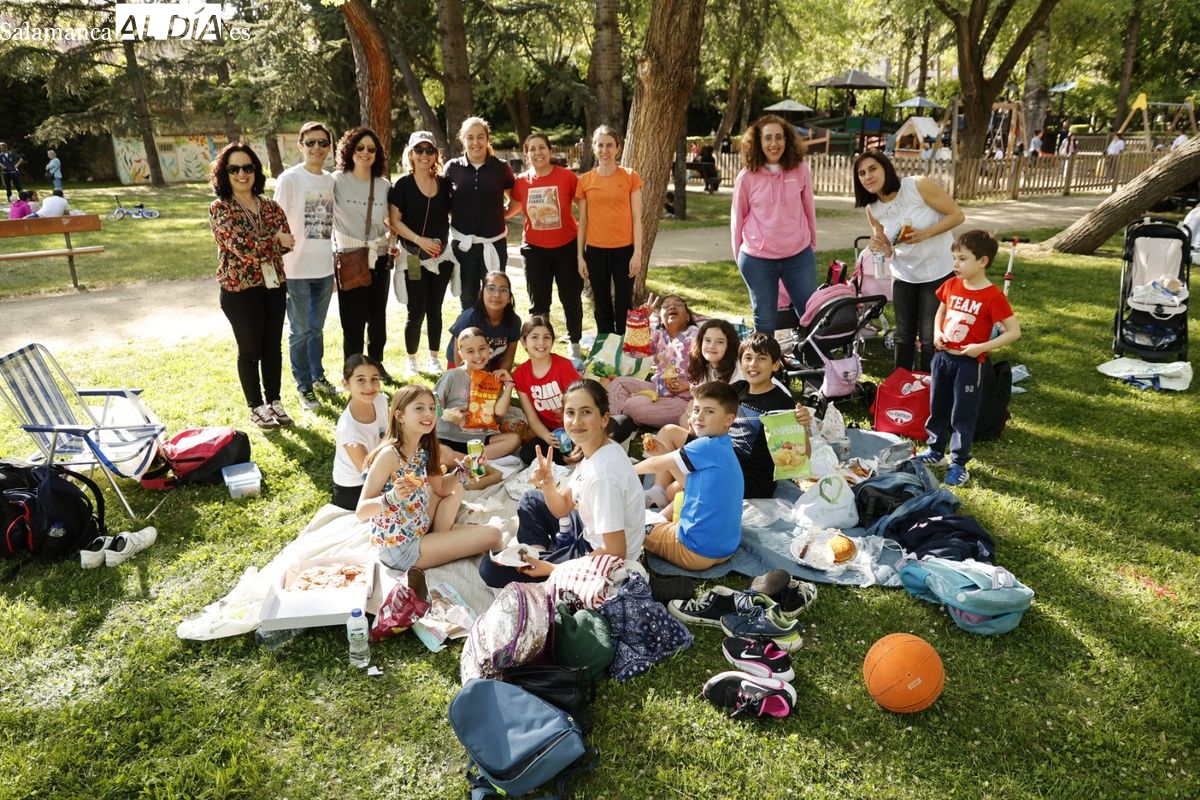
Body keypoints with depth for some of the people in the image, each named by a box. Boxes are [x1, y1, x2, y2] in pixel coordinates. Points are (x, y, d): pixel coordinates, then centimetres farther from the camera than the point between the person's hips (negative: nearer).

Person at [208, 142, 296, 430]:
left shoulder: (270, 207, 6)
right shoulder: (219, 209, -9)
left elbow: (288, 242, -2)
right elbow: (243, 246, -20)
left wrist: (256, 247, -15)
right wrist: (274, 240, -8)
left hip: (274, 285, 5)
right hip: (240, 290, -5)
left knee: (274, 347, 12)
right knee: (250, 350, 6)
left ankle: (274, 401, 27)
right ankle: (257, 407, 19)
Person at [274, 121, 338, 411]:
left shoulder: (331, 180, 8)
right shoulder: (289, 178, -8)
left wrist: (335, 266, 16)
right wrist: (279, 268, -11)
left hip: (324, 268, 5)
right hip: (297, 269, -5)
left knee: (317, 328, 18)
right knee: (300, 331, 5)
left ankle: (318, 376, 33)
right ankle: (304, 386, 18)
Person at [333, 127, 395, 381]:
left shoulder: (384, 185, 7)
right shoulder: (337, 181, -5)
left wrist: (390, 238, 0)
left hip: (379, 259, 4)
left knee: (378, 316, 12)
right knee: (354, 319, -1)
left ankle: (377, 364, 29)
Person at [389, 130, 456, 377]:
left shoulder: (444, 183, 6)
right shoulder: (403, 184, -4)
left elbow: (452, 213, 16)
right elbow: (395, 221, -8)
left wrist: (443, 240, 1)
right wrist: (419, 240, -19)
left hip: (442, 255, 3)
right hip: (414, 256, -3)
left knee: (435, 309, 9)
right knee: (416, 311, -2)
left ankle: (433, 358, 21)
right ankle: (411, 361, 13)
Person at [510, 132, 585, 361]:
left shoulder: (566, 176, -10)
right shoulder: (521, 182, -3)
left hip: (566, 247, -2)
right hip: (535, 249, 2)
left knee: (571, 299, 10)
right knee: (538, 303, 9)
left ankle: (575, 344, 28)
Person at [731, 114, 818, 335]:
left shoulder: (800, 169, -2)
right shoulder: (747, 177, -6)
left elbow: (808, 209, 7)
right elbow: (738, 217, 3)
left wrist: (812, 244, 13)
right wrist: (739, 255, 8)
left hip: (799, 255, 2)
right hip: (757, 259, -1)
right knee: (765, 320, 10)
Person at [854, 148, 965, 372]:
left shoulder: (919, 186, -19)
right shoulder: (872, 209, -4)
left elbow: (957, 215, -14)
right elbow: (890, 251, 6)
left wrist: (924, 234, -27)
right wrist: (880, 247, -18)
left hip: (938, 273, -4)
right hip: (904, 276, 4)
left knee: (930, 338, -1)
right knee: (904, 335, 12)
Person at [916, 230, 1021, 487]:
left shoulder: (993, 296, -16)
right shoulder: (951, 285, 1)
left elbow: (1014, 331, -14)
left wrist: (982, 347, -20)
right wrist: (937, 332, 0)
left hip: (969, 362, -6)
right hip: (943, 357, 6)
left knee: (963, 414, 4)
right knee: (937, 407, 18)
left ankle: (958, 464, 15)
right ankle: (935, 451, 34)